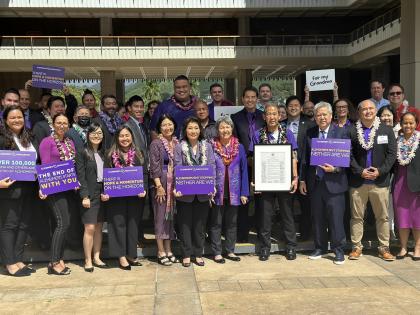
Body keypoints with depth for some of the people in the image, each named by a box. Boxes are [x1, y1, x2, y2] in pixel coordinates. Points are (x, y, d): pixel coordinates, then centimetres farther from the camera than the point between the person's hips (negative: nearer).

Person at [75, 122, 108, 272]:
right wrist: (84, 196, -14)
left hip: (103, 194, 5)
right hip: (89, 195, -5)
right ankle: (88, 260, 5)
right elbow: (80, 176, -8)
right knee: (90, 227, -5)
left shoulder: (103, 153, 13)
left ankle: (96, 258, 18)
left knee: (99, 227, 8)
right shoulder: (82, 153, -3)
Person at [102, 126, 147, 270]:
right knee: (118, 223, -1)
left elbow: (144, 174, 6)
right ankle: (121, 256, 8)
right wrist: (105, 192, -12)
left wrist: (144, 189, -9)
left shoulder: (138, 154, 8)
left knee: (133, 223, 7)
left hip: (135, 195, 2)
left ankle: (131, 254, 18)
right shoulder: (111, 155, 2)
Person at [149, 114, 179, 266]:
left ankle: (168, 250, 19)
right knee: (161, 216, 0)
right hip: (161, 184, -5)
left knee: (171, 215, 10)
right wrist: (159, 186, -15)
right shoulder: (156, 143, -4)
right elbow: (154, 166, -10)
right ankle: (161, 252, 8)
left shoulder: (177, 143, 10)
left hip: (175, 185, 5)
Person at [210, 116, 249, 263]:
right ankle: (217, 252, 16)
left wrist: (244, 192, -2)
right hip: (217, 191, -2)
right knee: (216, 223, 6)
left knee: (231, 223, 12)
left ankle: (230, 251, 24)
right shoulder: (212, 147, -3)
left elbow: (244, 170, 4)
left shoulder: (239, 147, 3)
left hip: (233, 191, 2)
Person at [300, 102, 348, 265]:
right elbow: (305, 158, 10)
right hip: (314, 183, 4)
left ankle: (338, 250, 12)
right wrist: (302, 179, 7)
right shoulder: (310, 133, 9)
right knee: (317, 218, 12)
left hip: (334, 182, -3)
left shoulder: (341, 132, -1)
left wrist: (335, 169, -18)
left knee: (336, 218, -1)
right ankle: (320, 248, 25)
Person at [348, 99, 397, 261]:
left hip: (380, 181, 1)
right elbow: (349, 155, -2)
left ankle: (384, 248, 18)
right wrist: (360, 171, -12)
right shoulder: (352, 131, 1)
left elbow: (392, 153, 1)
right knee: (357, 216, 6)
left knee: (383, 217, 7)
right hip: (358, 181, -1)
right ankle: (356, 247, 16)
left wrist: (380, 171, -10)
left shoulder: (387, 130, 4)